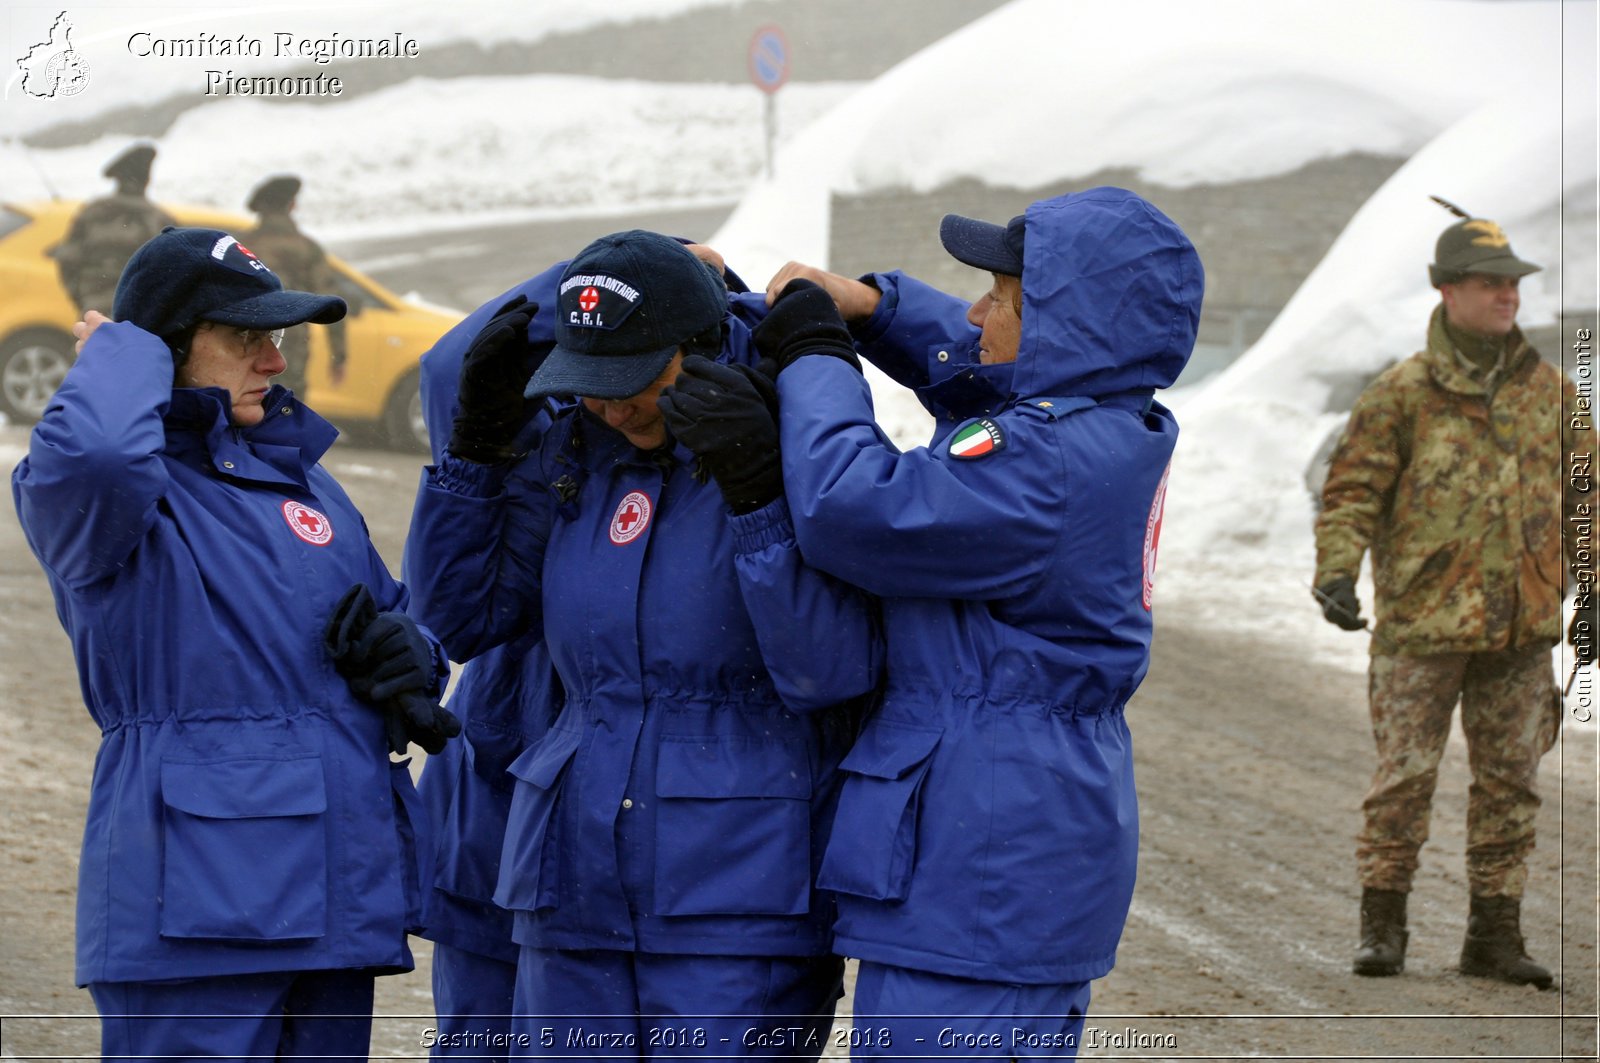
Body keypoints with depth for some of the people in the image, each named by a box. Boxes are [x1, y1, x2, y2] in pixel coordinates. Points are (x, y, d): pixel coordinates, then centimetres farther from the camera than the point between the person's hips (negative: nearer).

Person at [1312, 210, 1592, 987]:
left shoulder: (1549, 391, 10)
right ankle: (1382, 928, 7)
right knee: (1405, 776, -3)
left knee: (1510, 784, 7)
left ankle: (1494, 936, 15)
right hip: (1424, 623, -4)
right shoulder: (1401, 395, -3)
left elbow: (1583, 490, 17)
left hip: (1522, 629, 4)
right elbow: (1352, 490, -4)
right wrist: (1337, 571, -17)